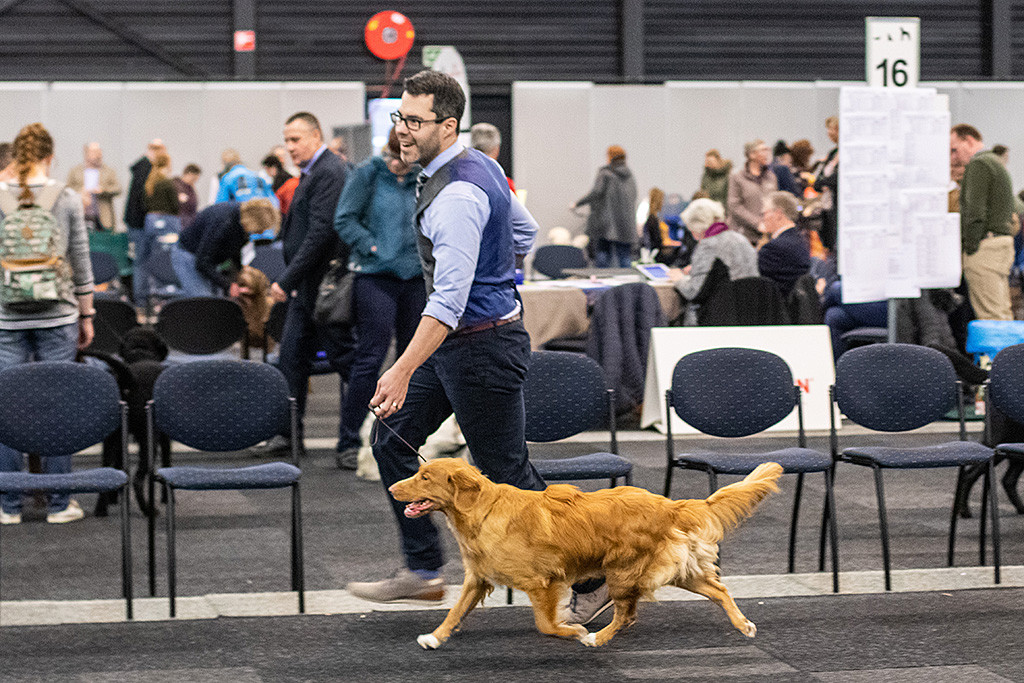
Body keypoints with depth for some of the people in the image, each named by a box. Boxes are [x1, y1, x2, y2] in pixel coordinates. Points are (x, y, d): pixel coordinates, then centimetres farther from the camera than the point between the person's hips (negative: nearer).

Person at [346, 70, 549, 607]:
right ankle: (423, 572, 18)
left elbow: (449, 299, -32)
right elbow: (524, 231, 21)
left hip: (482, 346, -10)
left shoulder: (456, 196, -25)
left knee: (507, 475, -2)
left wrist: (403, 372, -36)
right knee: (393, 441, 11)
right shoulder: (480, 164, 6)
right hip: (455, 340, 10)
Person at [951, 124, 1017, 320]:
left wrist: (970, 248, -16)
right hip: (1004, 241, 10)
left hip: (985, 245, -10)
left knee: (989, 314, -11)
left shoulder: (978, 165, -9)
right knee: (1003, 310, 10)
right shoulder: (996, 163, 23)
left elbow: (975, 212, -18)